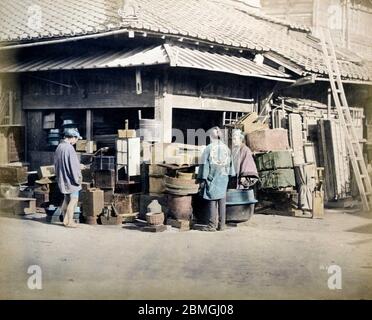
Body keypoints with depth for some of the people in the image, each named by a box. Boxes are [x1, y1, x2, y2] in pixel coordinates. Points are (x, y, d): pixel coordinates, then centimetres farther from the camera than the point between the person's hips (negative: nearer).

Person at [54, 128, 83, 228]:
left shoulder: (59, 147, 7)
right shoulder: (69, 148, -21)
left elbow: (56, 163, 15)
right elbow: (73, 166, -21)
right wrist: (78, 179, -12)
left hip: (62, 178, 9)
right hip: (71, 179, -9)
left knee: (67, 199, 17)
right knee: (73, 200, 1)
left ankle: (65, 220, 22)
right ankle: (70, 221, 4)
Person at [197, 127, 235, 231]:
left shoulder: (208, 148, -7)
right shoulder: (226, 148, 5)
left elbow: (205, 165, -7)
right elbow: (230, 164, 9)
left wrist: (202, 179, -4)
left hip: (212, 178, -4)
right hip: (223, 178, 4)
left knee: (212, 201, 0)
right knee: (222, 201, 7)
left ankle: (212, 225, 0)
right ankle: (221, 225, 10)